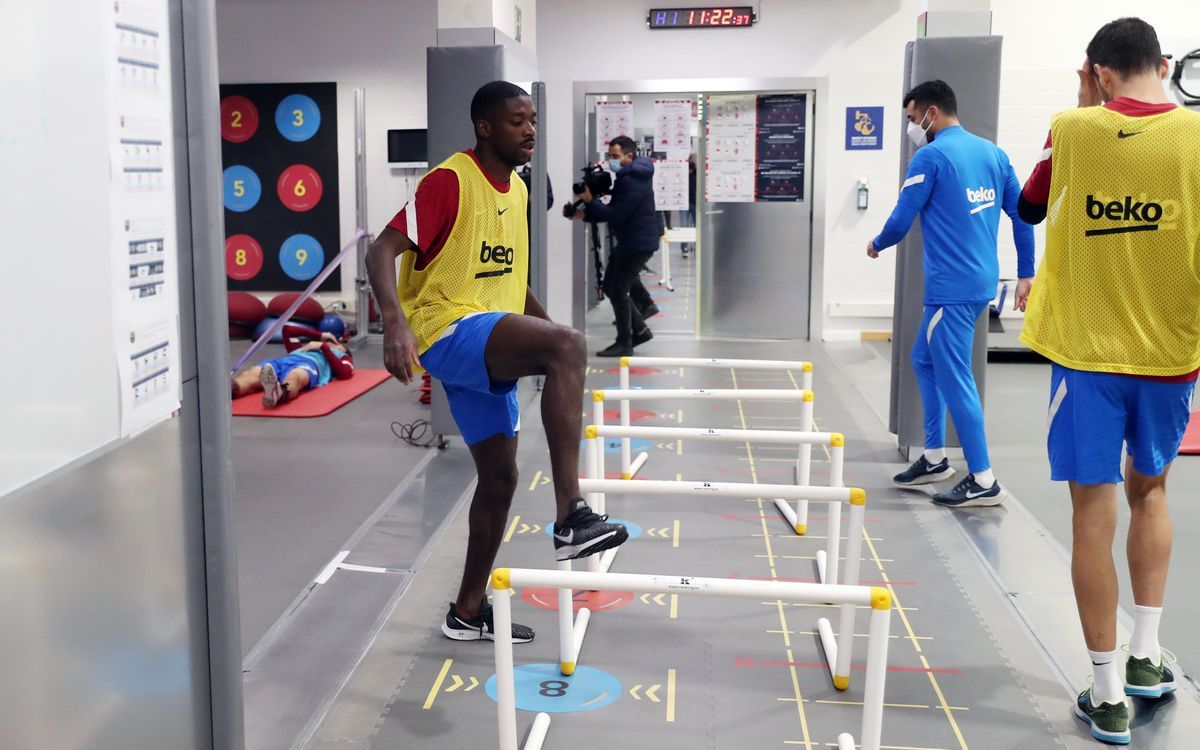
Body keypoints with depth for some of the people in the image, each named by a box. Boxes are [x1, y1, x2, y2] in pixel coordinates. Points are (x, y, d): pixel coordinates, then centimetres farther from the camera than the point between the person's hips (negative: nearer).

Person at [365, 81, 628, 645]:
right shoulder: (450, 181, -12)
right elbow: (383, 251, -20)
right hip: (447, 331, -9)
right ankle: (571, 519, -33)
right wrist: (395, 320, -37)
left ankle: (469, 610, 27)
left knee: (500, 477, 12)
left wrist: (546, 324, 22)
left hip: (491, 351, 9)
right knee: (566, 348, -32)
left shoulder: (516, 190, 14)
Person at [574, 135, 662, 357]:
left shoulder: (633, 181, -19)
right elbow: (614, 211, 14)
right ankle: (640, 329, 20)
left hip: (639, 242, -11)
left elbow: (617, 214, -22)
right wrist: (585, 214, 1)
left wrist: (590, 201, -18)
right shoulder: (627, 176, 14)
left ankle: (624, 343, 1)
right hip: (629, 240, 11)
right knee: (611, 286, 13)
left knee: (618, 290, -8)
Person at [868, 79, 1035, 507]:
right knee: (925, 360, 20)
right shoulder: (992, 152, 11)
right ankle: (935, 458, 26)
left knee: (954, 379, -2)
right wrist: (1026, 274, 18)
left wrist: (877, 244, 11)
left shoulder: (932, 156, -11)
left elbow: (901, 221, -10)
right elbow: (1022, 212, 12)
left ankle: (984, 482, 2)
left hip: (952, 287, -9)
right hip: (981, 281, 9)